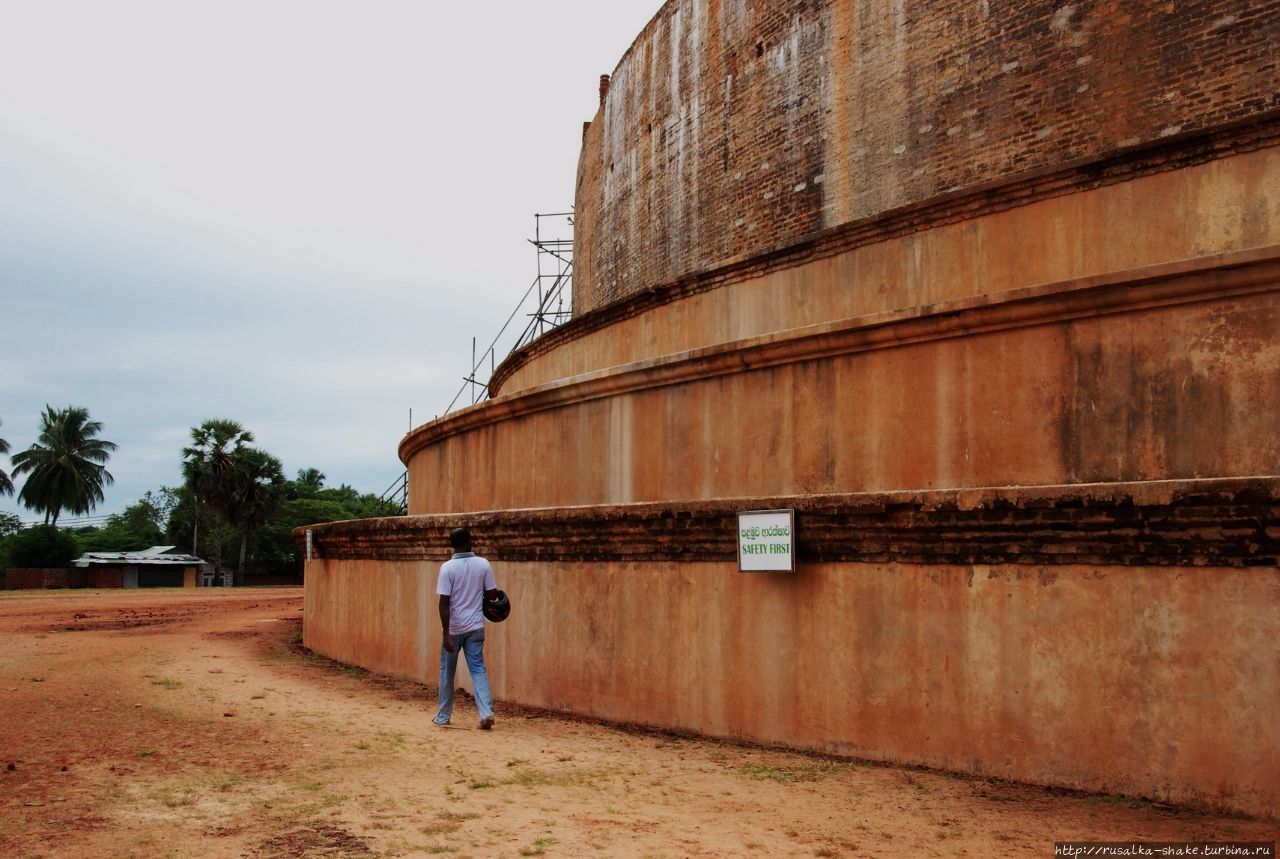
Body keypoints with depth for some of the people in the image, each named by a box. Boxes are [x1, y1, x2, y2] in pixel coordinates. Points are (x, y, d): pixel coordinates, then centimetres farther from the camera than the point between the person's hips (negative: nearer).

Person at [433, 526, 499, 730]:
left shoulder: (447, 567, -11)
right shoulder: (483, 564, -3)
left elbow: (444, 602, -15)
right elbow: (492, 594, 1)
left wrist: (446, 633, -14)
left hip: (454, 628, -2)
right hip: (475, 627, 2)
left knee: (447, 671, 13)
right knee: (478, 669, 3)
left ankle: (443, 716, 23)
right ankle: (486, 713, -13)